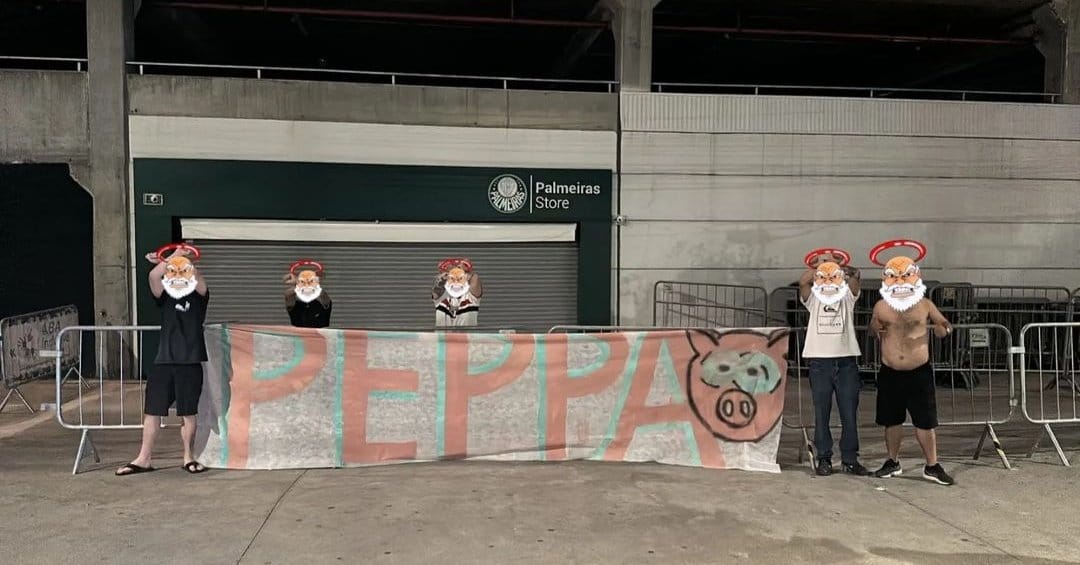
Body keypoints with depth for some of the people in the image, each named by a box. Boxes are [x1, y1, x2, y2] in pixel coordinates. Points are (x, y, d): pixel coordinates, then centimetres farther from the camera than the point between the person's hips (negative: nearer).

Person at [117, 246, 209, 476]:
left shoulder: (199, 297, 4)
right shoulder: (164, 297, 8)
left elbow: (196, 277, -14)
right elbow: (153, 276, -10)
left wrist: (176, 259, -10)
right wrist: (174, 257, -10)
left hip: (190, 364, -2)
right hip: (163, 362, 2)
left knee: (189, 413, 5)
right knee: (152, 411, 5)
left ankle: (188, 457, 18)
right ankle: (144, 459, 15)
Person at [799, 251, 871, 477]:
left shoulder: (847, 297, 8)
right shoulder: (813, 300, 7)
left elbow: (856, 279, -9)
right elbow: (803, 282, -12)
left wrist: (845, 270, -24)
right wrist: (819, 267, -23)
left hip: (846, 360, 1)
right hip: (819, 361, 0)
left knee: (849, 413, 3)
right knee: (821, 414, 4)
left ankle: (850, 459, 13)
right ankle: (823, 459, 12)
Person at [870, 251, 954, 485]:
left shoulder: (924, 305, -2)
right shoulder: (881, 307, 0)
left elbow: (943, 323, 9)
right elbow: (874, 326, 17)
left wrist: (944, 329, -13)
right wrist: (875, 329, -4)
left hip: (920, 372, -1)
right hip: (890, 373, 1)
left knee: (925, 421, 3)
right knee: (891, 420, 12)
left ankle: (932, 466, 17)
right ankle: (893, 462, 28)